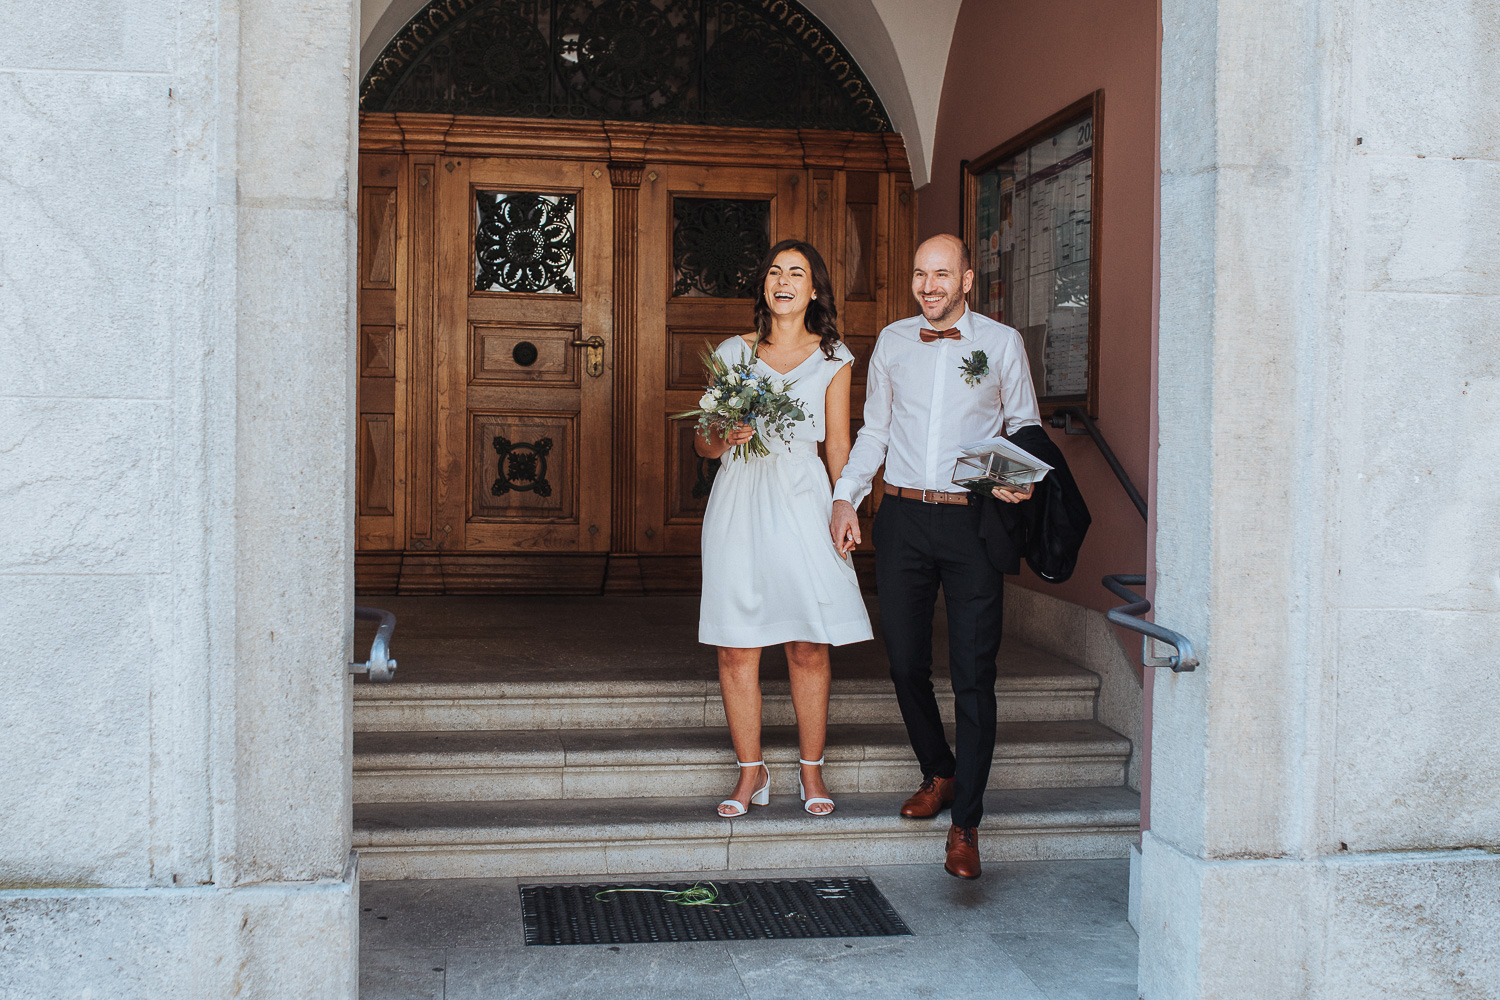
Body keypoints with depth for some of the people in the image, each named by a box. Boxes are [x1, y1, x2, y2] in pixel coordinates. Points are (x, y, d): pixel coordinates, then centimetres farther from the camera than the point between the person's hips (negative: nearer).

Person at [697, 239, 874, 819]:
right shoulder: (733, 352, 11)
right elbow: (702, 441, 11)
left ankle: (811, 772, 13)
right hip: (739, 502, 1)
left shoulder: (832, 358, 10)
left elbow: (838, 445, 10)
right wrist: (724, 438, -11)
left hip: (802, 499, -1)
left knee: (809, 648, -1)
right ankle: (751, 774, 11)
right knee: (737, 647, -1)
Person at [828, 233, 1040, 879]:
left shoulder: (1001, 343, 4)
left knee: (973, 671, -5)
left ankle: (965, 823, 1)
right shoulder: (892, 342, 11)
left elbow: (1024, 426, 9)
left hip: (972, 519, -3)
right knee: (905, 661, 8)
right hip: (901, 517, 3)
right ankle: (938, 773, 32)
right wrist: (845, 497, 7)